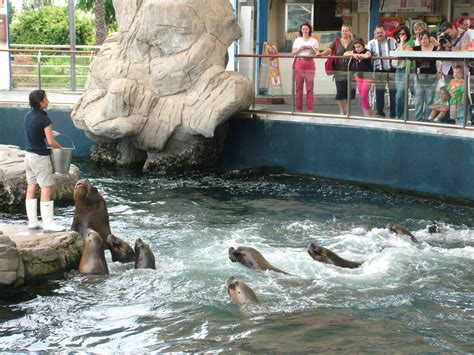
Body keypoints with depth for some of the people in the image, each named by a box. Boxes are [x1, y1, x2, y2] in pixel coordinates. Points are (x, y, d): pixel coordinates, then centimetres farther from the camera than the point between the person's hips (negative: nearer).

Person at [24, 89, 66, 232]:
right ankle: (48, 224, -4)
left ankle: (32, 222, 16)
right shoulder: (44, 119, -19)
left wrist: (49, 132, 13)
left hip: (29, 155, 8)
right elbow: (51, 142, -17)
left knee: (31, 188, 11)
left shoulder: (28, 115, 5)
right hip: (40, 157, -8)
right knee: (47, 190, -4)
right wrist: (61, 149, 1)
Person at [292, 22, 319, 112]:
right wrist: (300, 48, -10)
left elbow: (317, 53, 5)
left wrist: (311, 48, -11)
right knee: (298, 87, 0)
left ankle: (310, 109, -4)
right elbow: (293, 52, 6)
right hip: (299, 63, 1)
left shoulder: (314, 41, 10)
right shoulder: (297, 40, 13)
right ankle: (298, 108, 5)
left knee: (309, 87, -5)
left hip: (309, 63, -1)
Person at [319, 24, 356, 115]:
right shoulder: (336, 41, 8)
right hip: (340, 70, 0)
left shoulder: (353, 42, 6)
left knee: (349, 92, 2)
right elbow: (329, 50, -2)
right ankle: (342, 111, 11)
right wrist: (321, 53, -21)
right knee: (340, 93, -4)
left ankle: (346, 111, 19)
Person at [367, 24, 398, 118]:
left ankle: (393, 114, 10)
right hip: (379, 71, 0)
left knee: (393, 92, 2)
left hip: (392, 70, 0)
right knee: (379, 92, 2)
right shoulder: (372, 43, 4)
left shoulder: (392, 41, 7)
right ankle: (380, 112, 11)